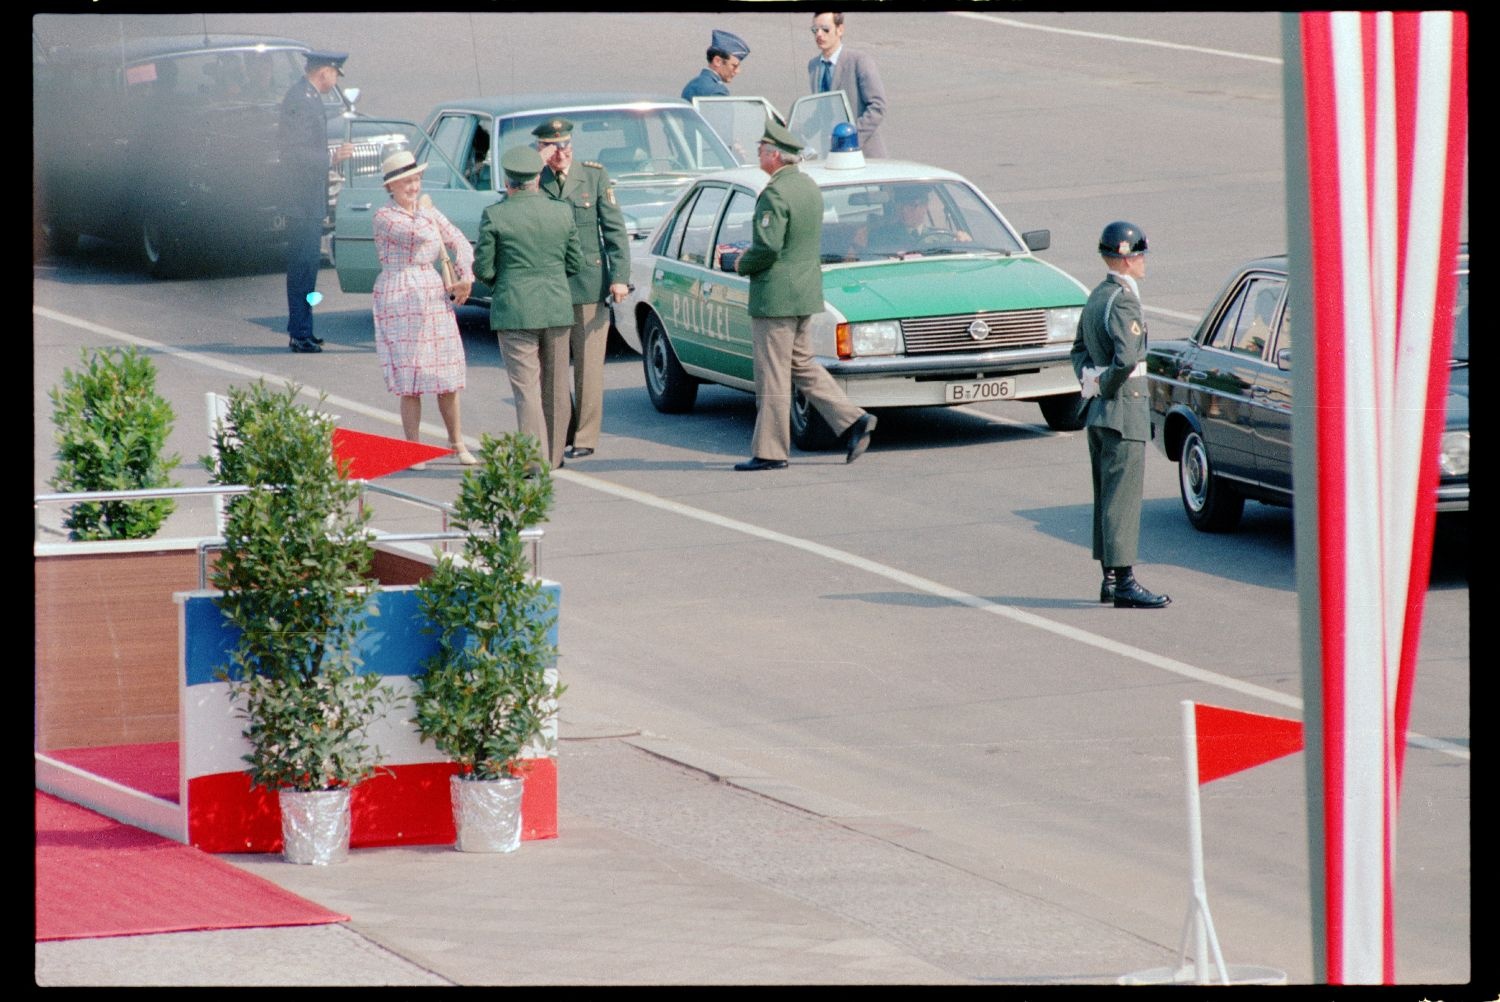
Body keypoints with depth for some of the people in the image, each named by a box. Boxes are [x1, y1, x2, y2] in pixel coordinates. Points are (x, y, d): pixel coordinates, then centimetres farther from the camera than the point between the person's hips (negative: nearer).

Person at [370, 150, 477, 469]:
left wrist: (466, 277, 0)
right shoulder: (385, 217, -6)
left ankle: (456, 443, 18)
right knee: (409, 379, -4)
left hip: (435, 296, 5)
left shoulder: (428, 213, 13)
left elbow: (460, 242, 14)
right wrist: (424, 210, -2)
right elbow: (419, 235, -21)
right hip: (399, 297, -5)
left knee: (447, 375, 6)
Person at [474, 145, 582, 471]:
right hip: (557, 309, 4)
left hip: (515, 312, -4)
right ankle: (553, 454, 22)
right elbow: (575, 264, 8)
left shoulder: (494, 217, -9)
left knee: (526, 388, -2)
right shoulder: (562, 213, 1)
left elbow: (483, 269, -6)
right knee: (555, 386, 14)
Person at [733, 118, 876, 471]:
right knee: (802, 364, 18)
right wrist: (753, 255, 14)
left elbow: (767, 247, -26)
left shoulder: (775, 194, -19)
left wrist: (743, 264, -6)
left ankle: (770, 451, 4)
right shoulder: (809, 187, 10)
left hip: (775, 295, -9)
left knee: (772, 374, -1)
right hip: (806, 292, 9)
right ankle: (852, 421, 7)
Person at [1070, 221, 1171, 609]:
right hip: (1123, 411, -10)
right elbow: (1127, 358, -30)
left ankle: (1111, 578, 19)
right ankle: (1124, 582, -9)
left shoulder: (1097, 296, 13)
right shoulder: (1123, 302, -18)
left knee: (1107, 499, 14)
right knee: (1123, 498, -8)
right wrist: (1106, 385, -14)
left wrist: (1090, 381, 10)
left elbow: (1080, 350, 24)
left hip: (1098, 414, 10)